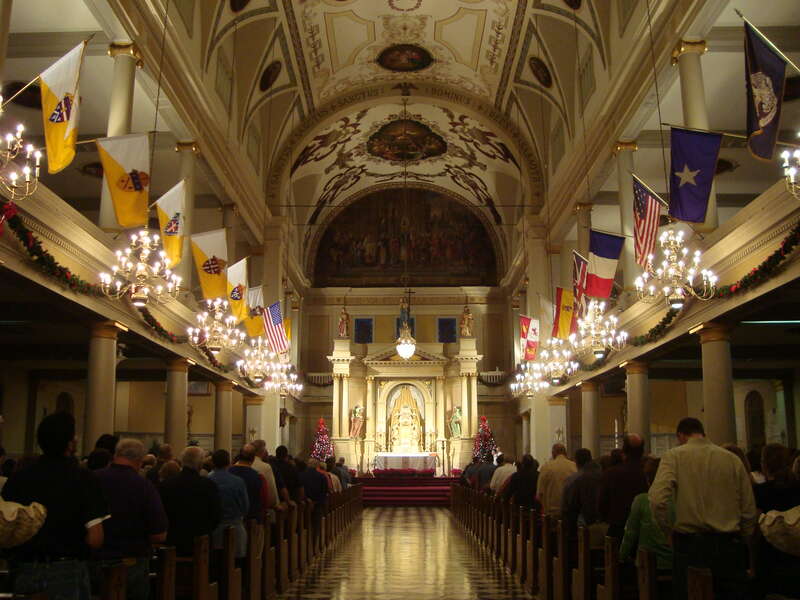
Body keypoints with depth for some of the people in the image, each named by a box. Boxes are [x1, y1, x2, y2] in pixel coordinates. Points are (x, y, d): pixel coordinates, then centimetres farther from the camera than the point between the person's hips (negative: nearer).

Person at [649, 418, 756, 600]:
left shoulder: (674, 456, -1)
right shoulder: (733, 459, 6)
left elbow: (658, 501, -16)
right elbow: (749, 511, 6)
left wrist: (671, 532, -1)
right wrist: (740, 544, 18)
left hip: (689, 544, -2)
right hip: (728, 545, 2)